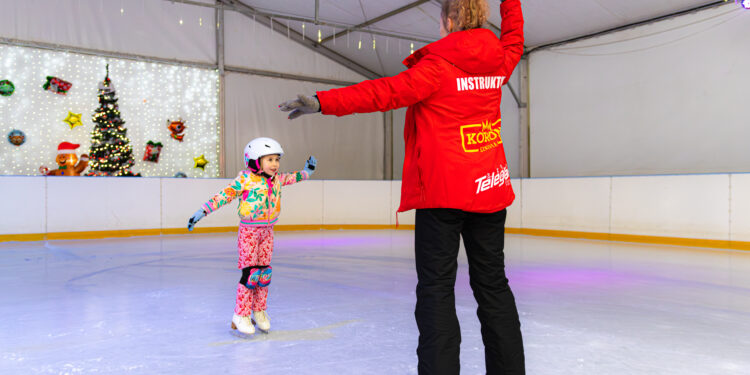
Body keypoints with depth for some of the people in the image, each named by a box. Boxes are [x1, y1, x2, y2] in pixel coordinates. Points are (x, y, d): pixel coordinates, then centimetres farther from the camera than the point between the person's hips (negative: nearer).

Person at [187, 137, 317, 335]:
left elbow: (290, 178, 30)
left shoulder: (276, 179, 7)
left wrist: (305, 173, 34)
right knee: (250, 272, -7)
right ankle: (241, 315, 5)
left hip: (267, 231, 6)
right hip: (249, 231, -6)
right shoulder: (245, 179, -12)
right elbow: (225, 195, -12)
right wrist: (203, 211, -15)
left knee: (264, 272, 8)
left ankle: (259, 311, 22)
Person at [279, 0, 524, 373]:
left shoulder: (438, 66, -11)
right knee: (493, 283, 12)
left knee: (436, 286, -1)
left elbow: (388, 92, -23)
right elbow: (513, 38, 29)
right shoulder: (499, 62, 6)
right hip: (490, 188, 6)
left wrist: (325, 101, -27)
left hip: (442, 190, -6)